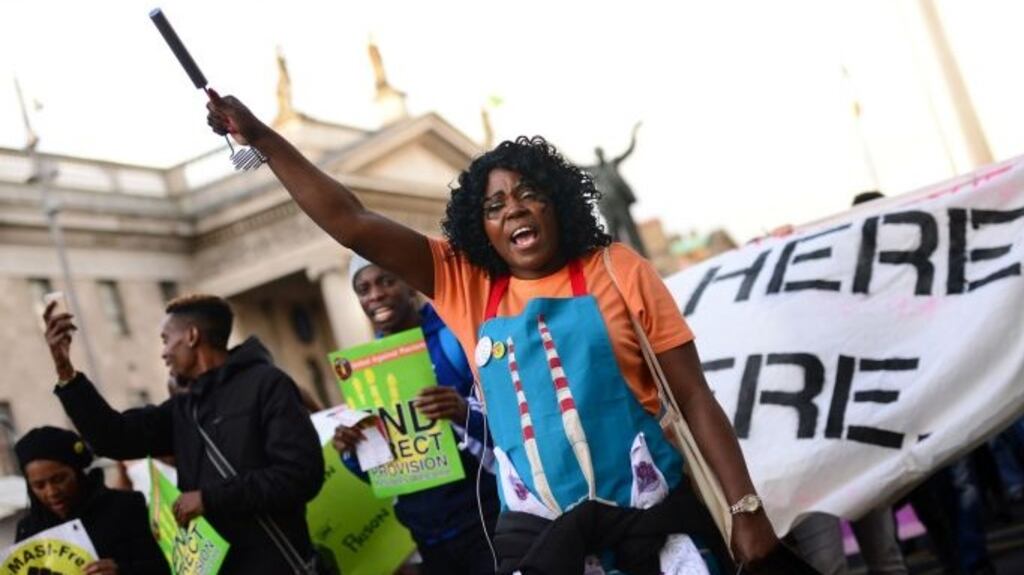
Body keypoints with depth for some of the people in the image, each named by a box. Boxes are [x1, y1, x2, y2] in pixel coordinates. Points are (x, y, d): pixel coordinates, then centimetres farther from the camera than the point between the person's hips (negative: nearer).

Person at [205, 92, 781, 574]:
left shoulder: (616, 270, 0)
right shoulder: (465, 283, 5)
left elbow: (696, 398, 0)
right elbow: (351, 222, 3)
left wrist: (747, 509, -6)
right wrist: (262, 137, -3)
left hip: (650, 510, -1)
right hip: (538, 526, 2)